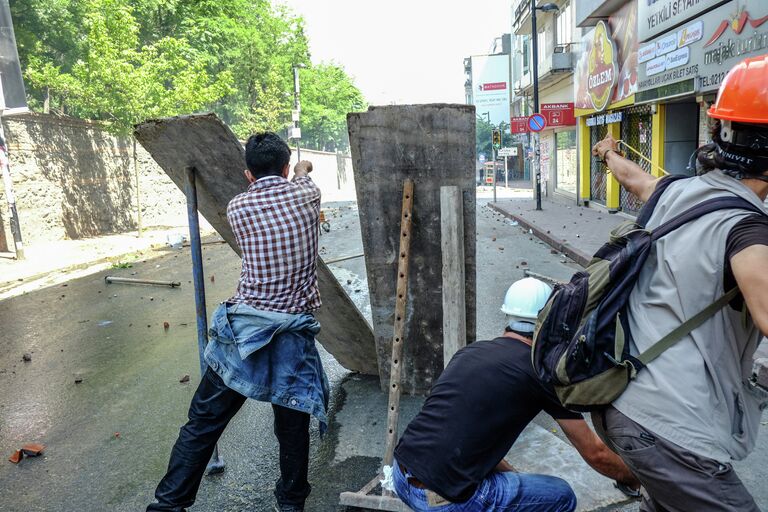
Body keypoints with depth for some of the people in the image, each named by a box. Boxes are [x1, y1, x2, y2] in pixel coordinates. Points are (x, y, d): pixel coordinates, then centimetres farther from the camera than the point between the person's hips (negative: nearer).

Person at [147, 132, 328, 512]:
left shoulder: (237, 207, 1)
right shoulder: (305, 196, 2)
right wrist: (302, 171, 53)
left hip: (243, 329, 0)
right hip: (294, 332, 1)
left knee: (204, 420, 11)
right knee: (292, 425, 16)